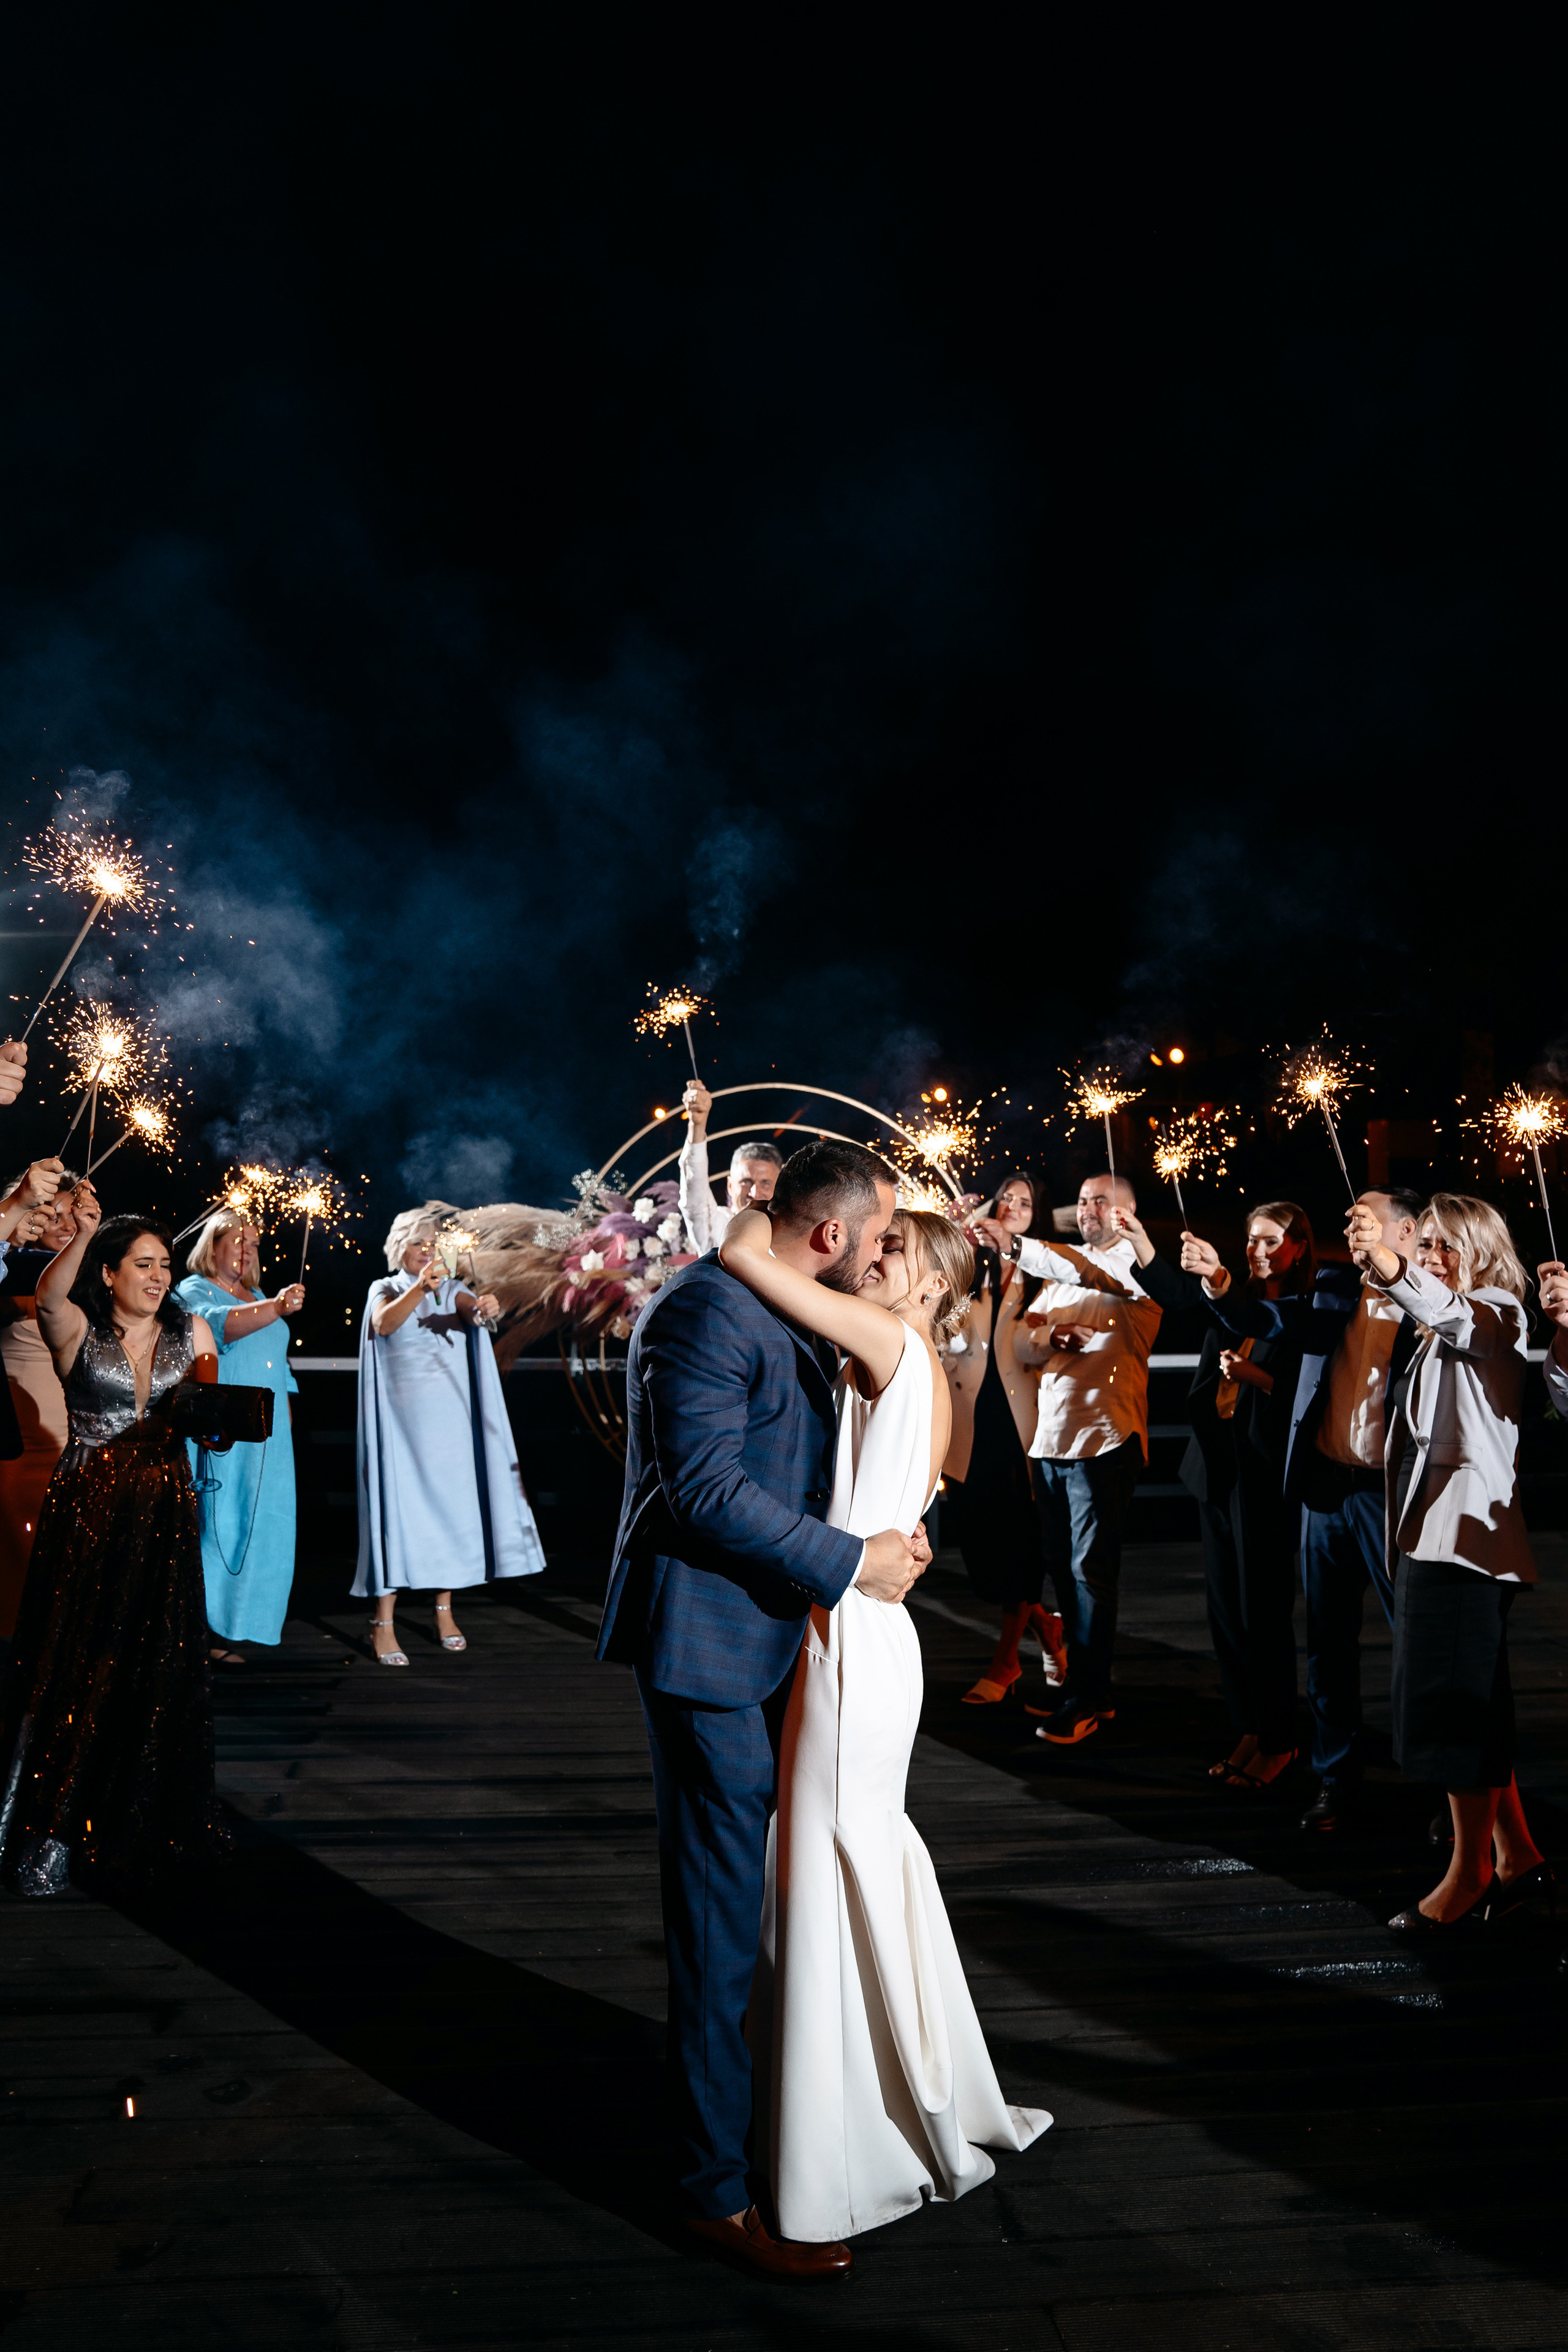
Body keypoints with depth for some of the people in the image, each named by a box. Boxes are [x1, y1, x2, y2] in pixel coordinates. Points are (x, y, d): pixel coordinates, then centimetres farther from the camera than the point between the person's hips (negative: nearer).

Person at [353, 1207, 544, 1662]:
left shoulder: (451, 1288, 11)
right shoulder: (385, 1290, 4)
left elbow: (473, 1308, -11)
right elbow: (384, 1324, -18)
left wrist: (485, 1307, -36)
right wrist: (421, 1287, -36)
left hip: (451, 1420, 3)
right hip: (403, 1420, -3)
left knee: (452, 1506, 4)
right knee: (398, 1507, -7)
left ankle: (445, 1608, 15)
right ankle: (384, 1623, -4)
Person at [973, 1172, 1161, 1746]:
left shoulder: (1136, 1266, -2)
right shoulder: (1061, 1271, 20)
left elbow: (1091, 1275, -26)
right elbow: (1020, 1342, 13)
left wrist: (1014, 1245, -37)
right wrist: (1047, 1337, -11)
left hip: (1103, 1440, -7)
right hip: (1049, 1439, 7)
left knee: (1091, 1569, -3)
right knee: (1063, 1565, 12)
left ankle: (1084, 1699, 7)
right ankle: (1089, 1690, 23)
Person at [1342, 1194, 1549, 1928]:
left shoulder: (1497, 1315, -6)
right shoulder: (1434, 1337, 22)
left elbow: (1445, 1309, -30)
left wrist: (1385, 1260, -48)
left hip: (1465, 1529, -9)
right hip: (1427, 1530, 9)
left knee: (1456, 1705, -6)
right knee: (1471, 1708, 13)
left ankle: (1469, 1871, 4)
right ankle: (1515, 1856, 24)